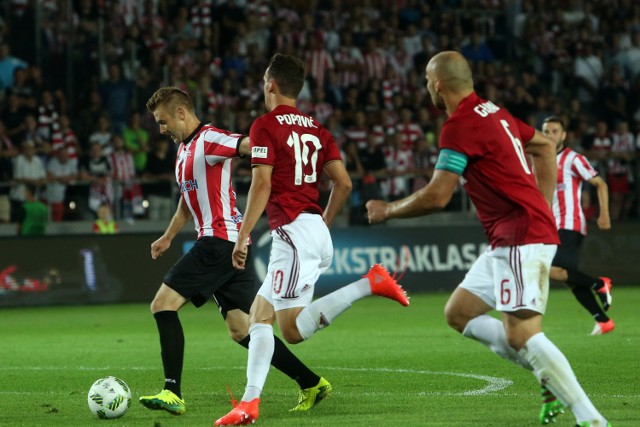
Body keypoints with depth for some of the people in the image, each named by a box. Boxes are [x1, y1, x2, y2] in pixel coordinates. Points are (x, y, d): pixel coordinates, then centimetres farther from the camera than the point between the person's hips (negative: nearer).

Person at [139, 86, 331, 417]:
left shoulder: (209, 140, -9)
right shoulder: (184, 148, 21)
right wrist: (168, 236, 40)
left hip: (220, 239, -10)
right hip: (231, 242, 10)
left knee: (163, 303, -12)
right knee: (241, 330, 6)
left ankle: (172, 392, -15)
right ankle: (310, 383, 8)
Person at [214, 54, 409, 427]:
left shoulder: (265, 126, -4)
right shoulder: (317, 129, 16)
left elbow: (262, 185, -13)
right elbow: (344, 184, 11)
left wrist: (242, 238, -10)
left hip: (292, 231, -8)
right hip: (317, 231, 8)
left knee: (294, 330, -11)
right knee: (260, 315, 10)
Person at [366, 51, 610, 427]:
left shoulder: (459, 126, -14)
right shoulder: (492, 111, 15)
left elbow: (436, 197, -16)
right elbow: (545, 146, 25)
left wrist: (387, 210, 1)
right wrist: (544, 207, 22)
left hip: (520, 237, -10)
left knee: (521, 334, -18)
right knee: (458, 313, 13)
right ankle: (553, 377, 8)